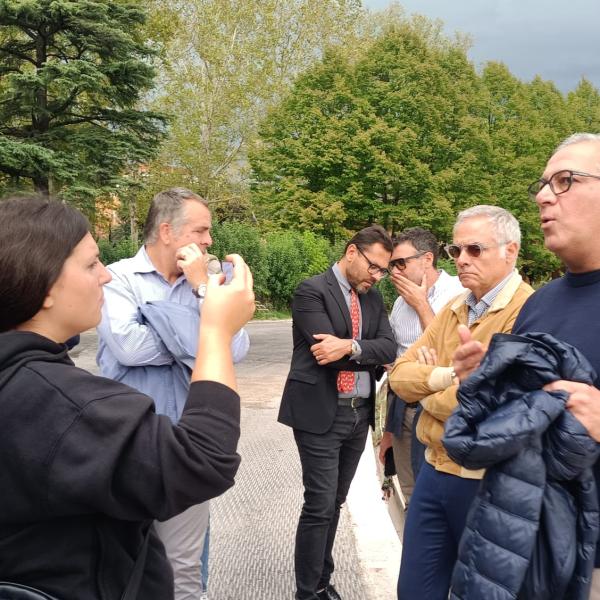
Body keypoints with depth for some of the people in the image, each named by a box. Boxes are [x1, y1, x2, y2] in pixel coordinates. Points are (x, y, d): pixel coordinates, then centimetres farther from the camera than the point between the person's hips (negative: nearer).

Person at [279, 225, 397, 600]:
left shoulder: (373, 298, 11)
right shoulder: (312, 291, -10)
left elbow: (389, 348, -2)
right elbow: (329, 352, -20)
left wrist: (350, 347, -19)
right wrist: (365, 350, -10)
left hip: (360, 413, 7)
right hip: (321, 413, -7)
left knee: (334, 503, 16)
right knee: (320, 506, -2)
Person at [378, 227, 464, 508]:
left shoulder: (459, 294, -13)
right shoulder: (401, 302, 8)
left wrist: (421, 305, -13)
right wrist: (388, 428, 19)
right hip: (404, 409, 6)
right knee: (411, 498, 16)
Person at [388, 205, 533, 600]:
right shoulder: (454, 310, 8)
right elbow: (401, 375, 5)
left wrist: (428, 391, -7)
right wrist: (444, 377, -16)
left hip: (487, 483, -7)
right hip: (434, 472, 7)